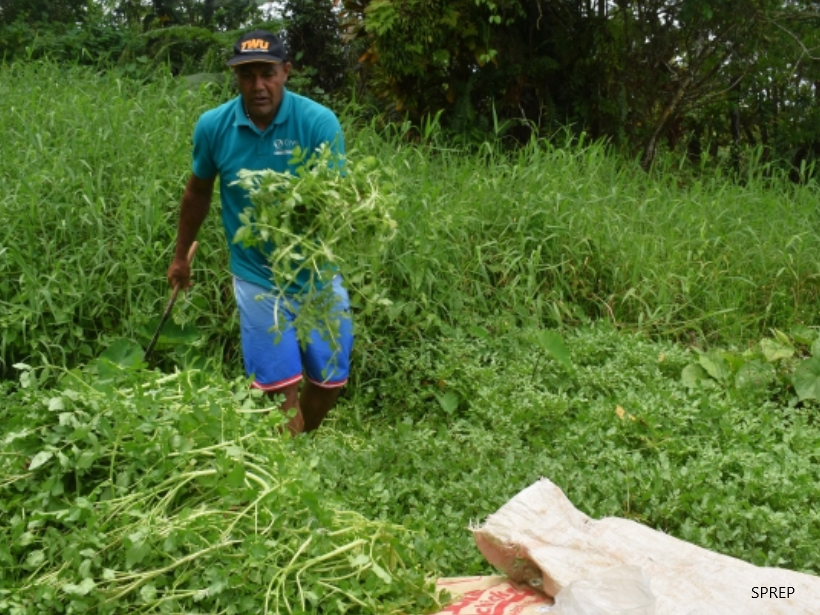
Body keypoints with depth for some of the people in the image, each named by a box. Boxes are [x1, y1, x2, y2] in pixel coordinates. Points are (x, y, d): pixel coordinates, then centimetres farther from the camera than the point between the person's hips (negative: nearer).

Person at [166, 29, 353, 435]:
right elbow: (197, 193, 9)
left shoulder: (318, 121, -14)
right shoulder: (213, 126, -8)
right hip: (259, 279, 0)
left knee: (329, 381, 11)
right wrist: (180, 256, 18)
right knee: (281, 386, -4)